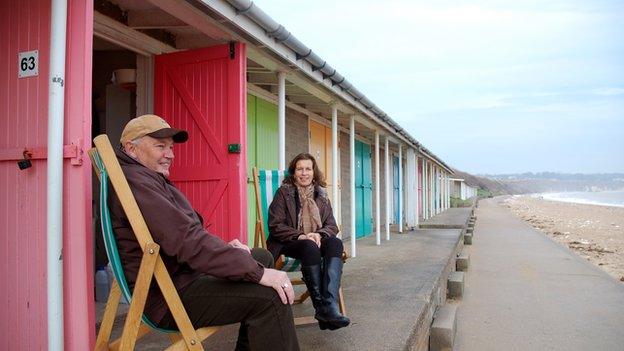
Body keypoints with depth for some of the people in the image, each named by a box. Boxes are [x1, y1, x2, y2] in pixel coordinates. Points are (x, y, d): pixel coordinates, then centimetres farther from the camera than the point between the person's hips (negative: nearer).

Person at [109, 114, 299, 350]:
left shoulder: (150, 179, 17)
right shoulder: (134, 181, -20)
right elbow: (186, 240, -29)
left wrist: (223, 247, 3)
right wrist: (257, 272, -28)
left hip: (182, 272, 11)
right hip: (170, 296, -11)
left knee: (263, 257, 18)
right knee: (271, 298, -24)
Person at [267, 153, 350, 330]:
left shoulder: (321, 195, 14)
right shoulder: (283, 192, 3)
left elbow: (332, 226, 8)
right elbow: (275, 225, -6)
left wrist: (319, 235, -16)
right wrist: (300, 236, -20)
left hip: (316, 241, 4)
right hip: (289, 244, -3)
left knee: (335, 243, -29)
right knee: (310, 247, -37)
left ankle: (329, 304, -42)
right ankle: (322, 307, -34)